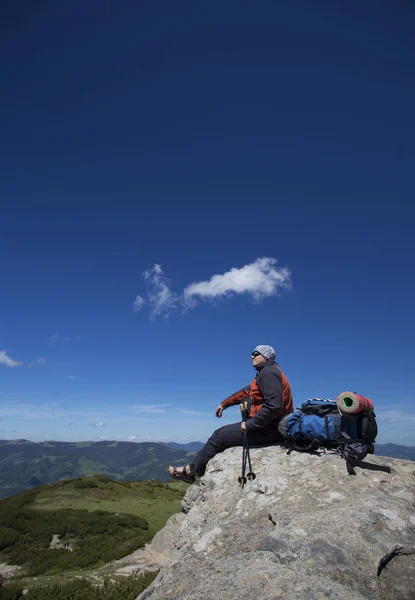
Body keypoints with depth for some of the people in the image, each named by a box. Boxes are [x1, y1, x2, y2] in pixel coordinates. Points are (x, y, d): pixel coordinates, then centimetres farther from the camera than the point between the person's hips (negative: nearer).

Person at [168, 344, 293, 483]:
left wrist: (251, 424, -21)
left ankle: (191, 470, 14)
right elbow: (245, 392, 25)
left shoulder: (269, 372, -16)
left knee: (220, 436, -1)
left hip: (268, 429, -10)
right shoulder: (265, 373, 17)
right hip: (270, 427, 10)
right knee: (223, 433, 17)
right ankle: (195, 469, 20)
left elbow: (274, 405, -28)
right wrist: (224, 404, 29)